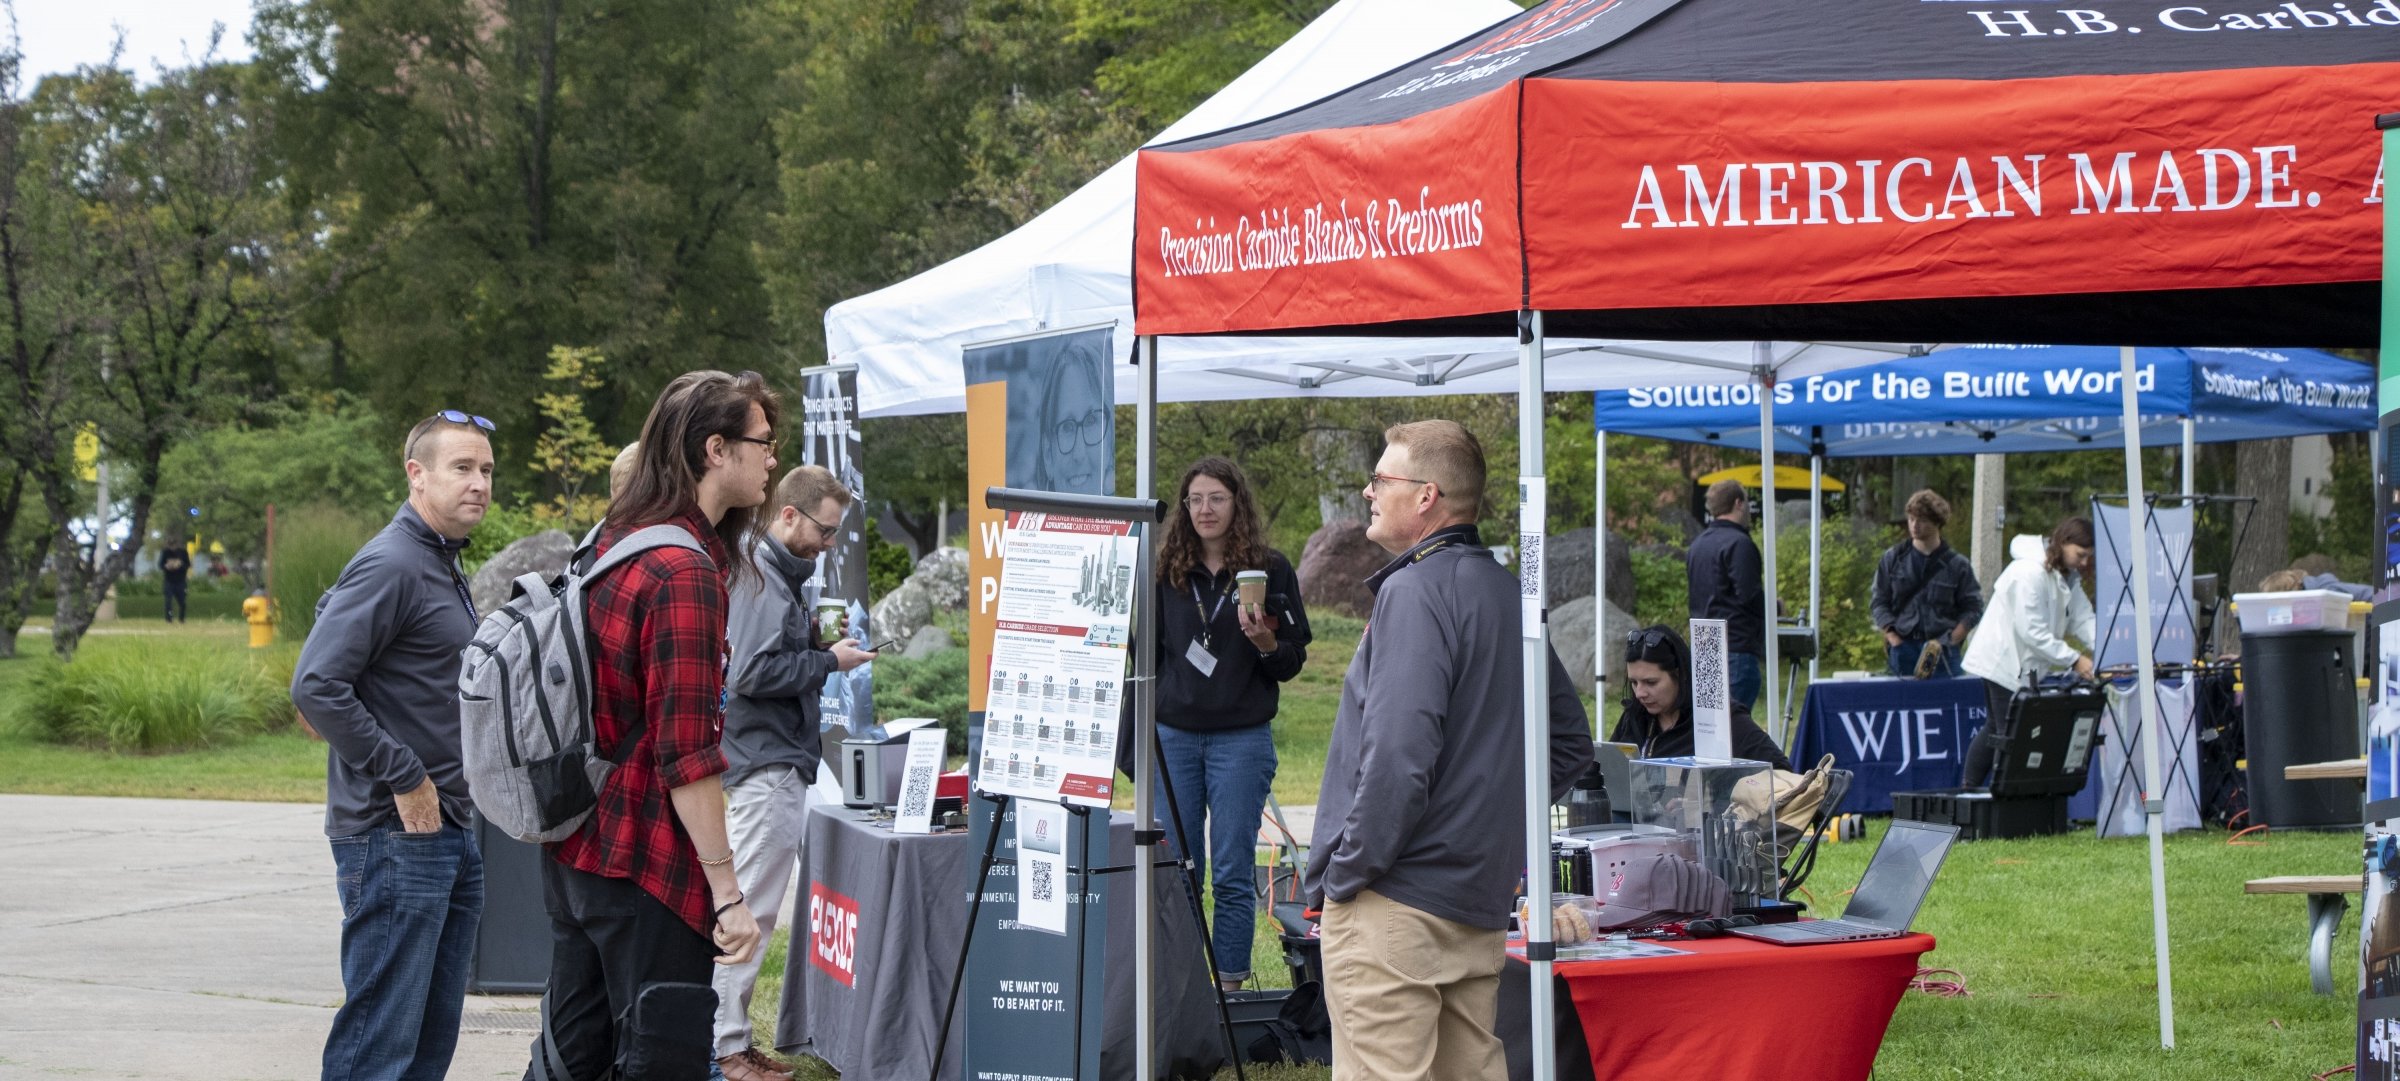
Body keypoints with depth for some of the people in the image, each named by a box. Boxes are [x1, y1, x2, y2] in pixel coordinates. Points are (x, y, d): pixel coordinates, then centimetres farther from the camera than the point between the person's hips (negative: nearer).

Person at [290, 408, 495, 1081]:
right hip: (395, 836, -10)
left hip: (451, 833, 10)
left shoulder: (445, 566, 17)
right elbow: (315, 685, -22)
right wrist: (405, 780, -19)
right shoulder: (391, 565, -14)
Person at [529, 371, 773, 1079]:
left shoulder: (612, 543, 11)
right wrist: (728, 893, -20)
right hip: (646, 865, -9)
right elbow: (687, 757, -23)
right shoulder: (686, 573, -19)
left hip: (574, 855, 9)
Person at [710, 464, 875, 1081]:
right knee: (748, 912, -7)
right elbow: (753, 672, -23)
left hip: (772, 766, 11)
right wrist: (828, 661, -14)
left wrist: (818, 645, 9)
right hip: (766, 768, -11)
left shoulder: (776, 573, 17)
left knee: (749, 911, 13)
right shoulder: (763, 578, -15)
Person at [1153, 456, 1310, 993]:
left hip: (1241, 740, -3)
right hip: (1174, 736, 3)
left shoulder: (1270, 570, 0)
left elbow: (1294, 661, 1)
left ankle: (1229, 987, 4)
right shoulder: (1168, 571, 9)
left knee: (1232, 874, -1)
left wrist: (1265, 643, -20)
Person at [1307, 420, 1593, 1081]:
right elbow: (1571, 741, 23)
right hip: (1482, 900, 10)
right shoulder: (1507, 593, 15)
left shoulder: (1414, 591, -13)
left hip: (1397, 902, -9)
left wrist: (1346, 871, -15)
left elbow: (1398, 752, -22)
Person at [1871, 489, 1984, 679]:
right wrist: (1895, 641, -3)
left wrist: (1949, 641, -7)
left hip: (1942, 653, -1)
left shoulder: (1957, 565, 4)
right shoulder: (1893, 559, 9)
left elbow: (1973, 610, 5)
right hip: (1902, 648, 1)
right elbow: (1879, 603, 9)